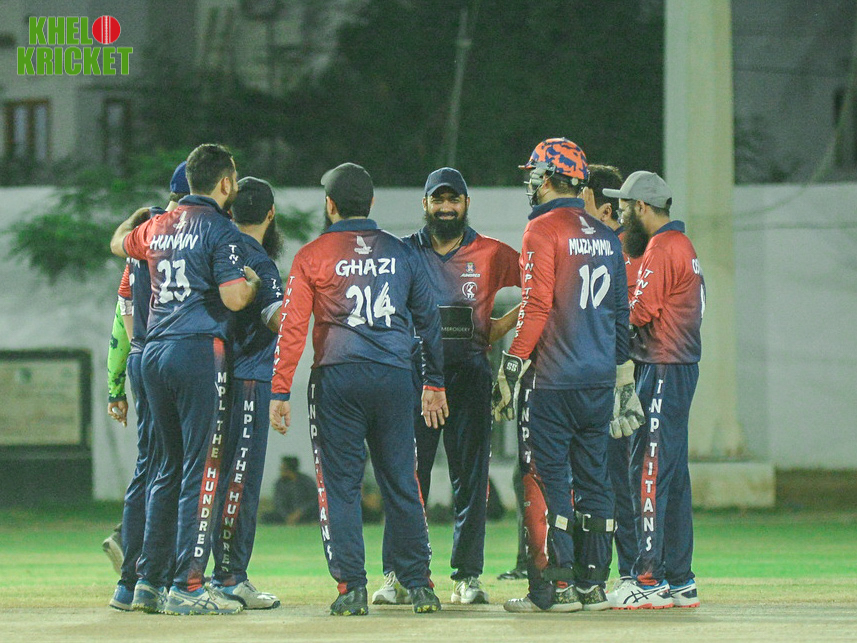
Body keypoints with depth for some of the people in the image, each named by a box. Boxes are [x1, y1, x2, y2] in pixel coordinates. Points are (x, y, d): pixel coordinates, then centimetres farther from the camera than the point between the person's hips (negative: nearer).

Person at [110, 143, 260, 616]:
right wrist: (253, 283, 5)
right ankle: (187, 586, -11)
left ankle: (149, 581, 14)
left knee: (169, 469, 15)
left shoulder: (159, 226, 14)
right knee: (202, 470, -6)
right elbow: (233, 298, -16)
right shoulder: (220, 230, -7)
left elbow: (119, 242, 36)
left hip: (153, 355, 7)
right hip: (199, 352, -7)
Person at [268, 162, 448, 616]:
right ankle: (418, 585, 10)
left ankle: (351, 587, -3)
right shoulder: (399, 252, 11)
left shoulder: (312, 256, 1)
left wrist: (280, 393, -1)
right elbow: (428, 318, 14)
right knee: (401, 484, 9)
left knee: (339, 485, 2)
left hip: (338, 378, -3)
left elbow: (293, 328, -3)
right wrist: (435, 382, 22)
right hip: (395, 378, 3)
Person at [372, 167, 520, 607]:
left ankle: (467, 576, 5)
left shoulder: (492, 254, 9)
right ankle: (398, 574, 1)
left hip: (469, 370, 0)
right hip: (414, 369, 0)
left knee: (471, 475, 0)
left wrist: (505, 324, 1)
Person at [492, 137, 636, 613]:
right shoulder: (606, 236, 14)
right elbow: (621, 312, 17)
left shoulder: (544, 229, -7)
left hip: (557, 379, -7)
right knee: (593, 479, 10)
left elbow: (536, 307, -14)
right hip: (602, 379, 7)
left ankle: (557, 586, -8)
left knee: (548, 479, -4)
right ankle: (593, 584, 11)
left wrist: (511, 368, -13)